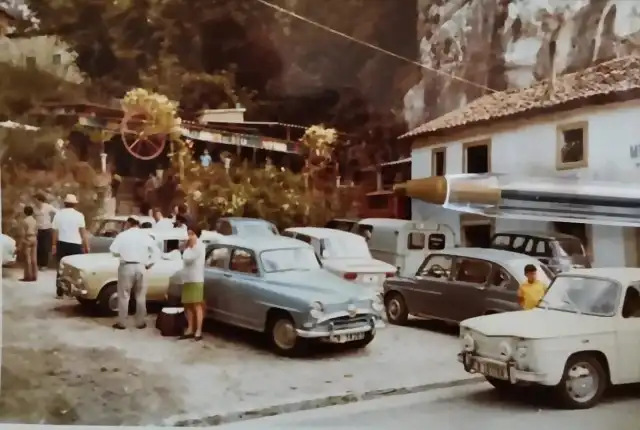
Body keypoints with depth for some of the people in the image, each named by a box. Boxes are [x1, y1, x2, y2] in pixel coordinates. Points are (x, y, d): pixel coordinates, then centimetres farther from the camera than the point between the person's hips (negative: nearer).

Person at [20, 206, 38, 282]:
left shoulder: (25, 220, -11)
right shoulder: (35, 220, 8)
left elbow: (23, 232, -13)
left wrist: (23, 241, -10)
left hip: (27, 239, -6)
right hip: (34, 239, 6)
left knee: (27, 259, -2)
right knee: (34, 258, 7)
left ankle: (28, 276, -2)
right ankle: (34, 276, 9)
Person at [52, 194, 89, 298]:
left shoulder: (59, 214, 1)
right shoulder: (78, 215, -6)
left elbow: (55, 231, 3)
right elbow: (83, 232, -9)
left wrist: (54, 245, 14)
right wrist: (87, 246, -4)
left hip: (62, 244, 3)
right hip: (75, 245, -3)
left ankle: (59, 293, 11)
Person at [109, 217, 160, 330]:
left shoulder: (122, 235, -2)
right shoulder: (145, 235, 6)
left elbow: (113, 250, -8)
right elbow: (156, 251, 4)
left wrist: (121, 254, 12)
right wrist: (149, 264, 8)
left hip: (126, 267, -3)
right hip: (140, 267, 3)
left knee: (123, 296, 6)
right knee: (140, 296, 12)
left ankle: (122, 323, 8)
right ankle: (140, 322, 15)